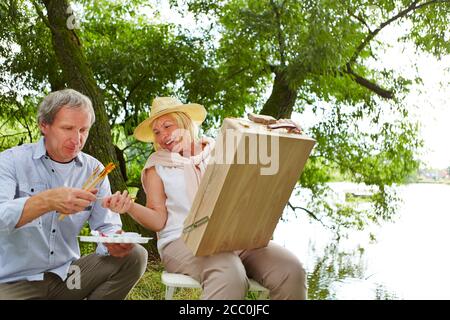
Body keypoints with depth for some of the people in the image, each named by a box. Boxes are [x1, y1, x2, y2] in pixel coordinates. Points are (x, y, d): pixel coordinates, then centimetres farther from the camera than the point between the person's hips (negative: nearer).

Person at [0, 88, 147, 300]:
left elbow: (106, 226, 0)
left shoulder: (94, 170, 3)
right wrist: (45, 201, -39)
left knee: (134, 256, -13)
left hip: (67, 274, 4)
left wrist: (114, 243, -23)